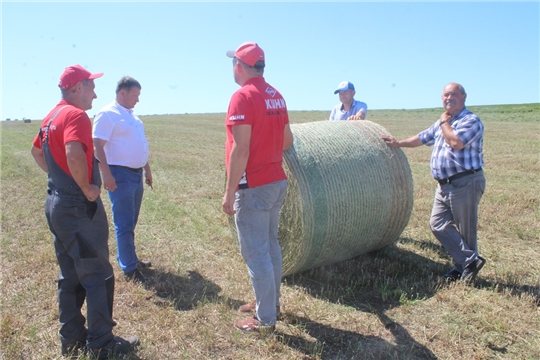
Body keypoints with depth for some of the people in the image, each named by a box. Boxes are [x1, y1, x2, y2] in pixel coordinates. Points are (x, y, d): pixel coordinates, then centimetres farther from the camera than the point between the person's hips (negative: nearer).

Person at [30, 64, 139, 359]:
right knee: (97, 276, 2)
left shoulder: (52, 116, 12)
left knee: (70, 276, 18)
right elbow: (74, 155, -35)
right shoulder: (76, 115, -17)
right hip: (79, 208, -10)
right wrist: (87, 188, -21)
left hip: (56, 203, 10)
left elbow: (36, 150, 27)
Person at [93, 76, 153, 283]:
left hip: (137, 173, 9)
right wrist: (107, 175, -23)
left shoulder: (131, 115, 16)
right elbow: (98, 146, -17)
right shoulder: (107, 114, -12)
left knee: (131, 223, 17)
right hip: (120, 175, -9)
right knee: (124, 224, -2)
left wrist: (147, 168, 23)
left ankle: (127, 258, 30)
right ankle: (129, 268, 6)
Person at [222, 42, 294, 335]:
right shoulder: (276, 95, 10)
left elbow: (240, 149, -21)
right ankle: (270, 301, 34)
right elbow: (287, 140, 14)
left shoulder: (243, 96, -15)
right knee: (271, 245, 18)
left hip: (253, 187, -9)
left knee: (255, 252, 0)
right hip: (277, 181, 9)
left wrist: (229, 192, -17)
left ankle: (265, 320, 11)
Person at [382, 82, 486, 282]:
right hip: (444, 184, 9)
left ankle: (464, 266, 14)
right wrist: (398, 143, 28)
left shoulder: (471, 121, -9)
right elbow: (422, 137, 29)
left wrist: (445, 122, -10)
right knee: (438, 224, 3)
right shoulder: (441, 122, 17)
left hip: (465, 182, -8)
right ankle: (470, 260, 9)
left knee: (466, 228, 0)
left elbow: (456, 142, -25)